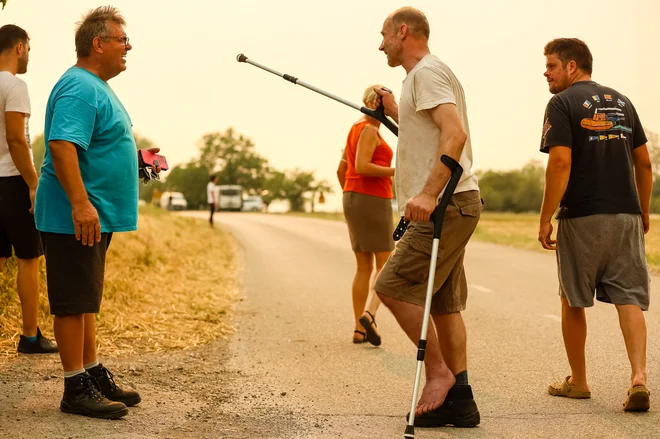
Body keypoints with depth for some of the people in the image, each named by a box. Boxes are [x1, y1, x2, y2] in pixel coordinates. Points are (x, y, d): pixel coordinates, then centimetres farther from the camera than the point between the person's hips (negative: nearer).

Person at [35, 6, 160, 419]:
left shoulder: (98, 87, 17)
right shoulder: (79, 88, -16)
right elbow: (62, 145, -29)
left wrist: (137, 157, 18)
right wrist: (80, 203, -35)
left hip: (95, 216, 11)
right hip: (75, 218, -11)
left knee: (85, 300, 17)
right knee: (73, 302, -4)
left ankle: (94, 373, 26)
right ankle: (76, 389, 2)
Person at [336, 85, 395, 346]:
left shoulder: (356, 130, 19)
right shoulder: (369, 130, -10)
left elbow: (341, 170, 22)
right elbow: (361, 167, -22)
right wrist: (396, 172, -17)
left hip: (353, 200, 9)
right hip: (374, 201, -9)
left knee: (364, 268, 10)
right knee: (385, 267, -5)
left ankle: (359, 330, 8)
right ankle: (369, 314, -23)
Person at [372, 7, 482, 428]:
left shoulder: (427, 72, -10)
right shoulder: (425, 74, 23)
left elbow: (455, 133, -24)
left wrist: (429, 194, -31)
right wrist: (396, 112, 30)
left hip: (446, 204, -10)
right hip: (450, 205, 10)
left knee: (394, 285, -11)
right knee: (444, 303, 9)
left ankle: (438, 373, -3)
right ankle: (459, 399, 11)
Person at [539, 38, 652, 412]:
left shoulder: (563, 104, -6)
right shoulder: (622, 102, 13)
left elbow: (561, 162, -16)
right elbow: (644, 162, 13)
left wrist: (545, 219, -13)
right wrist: (644, 211, 21)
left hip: (582, 217, -4)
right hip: (627, 216, 5)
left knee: (573, 300, 10)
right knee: (629, 298, 2)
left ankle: (578, 381, 19)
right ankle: (639, 377, -14)